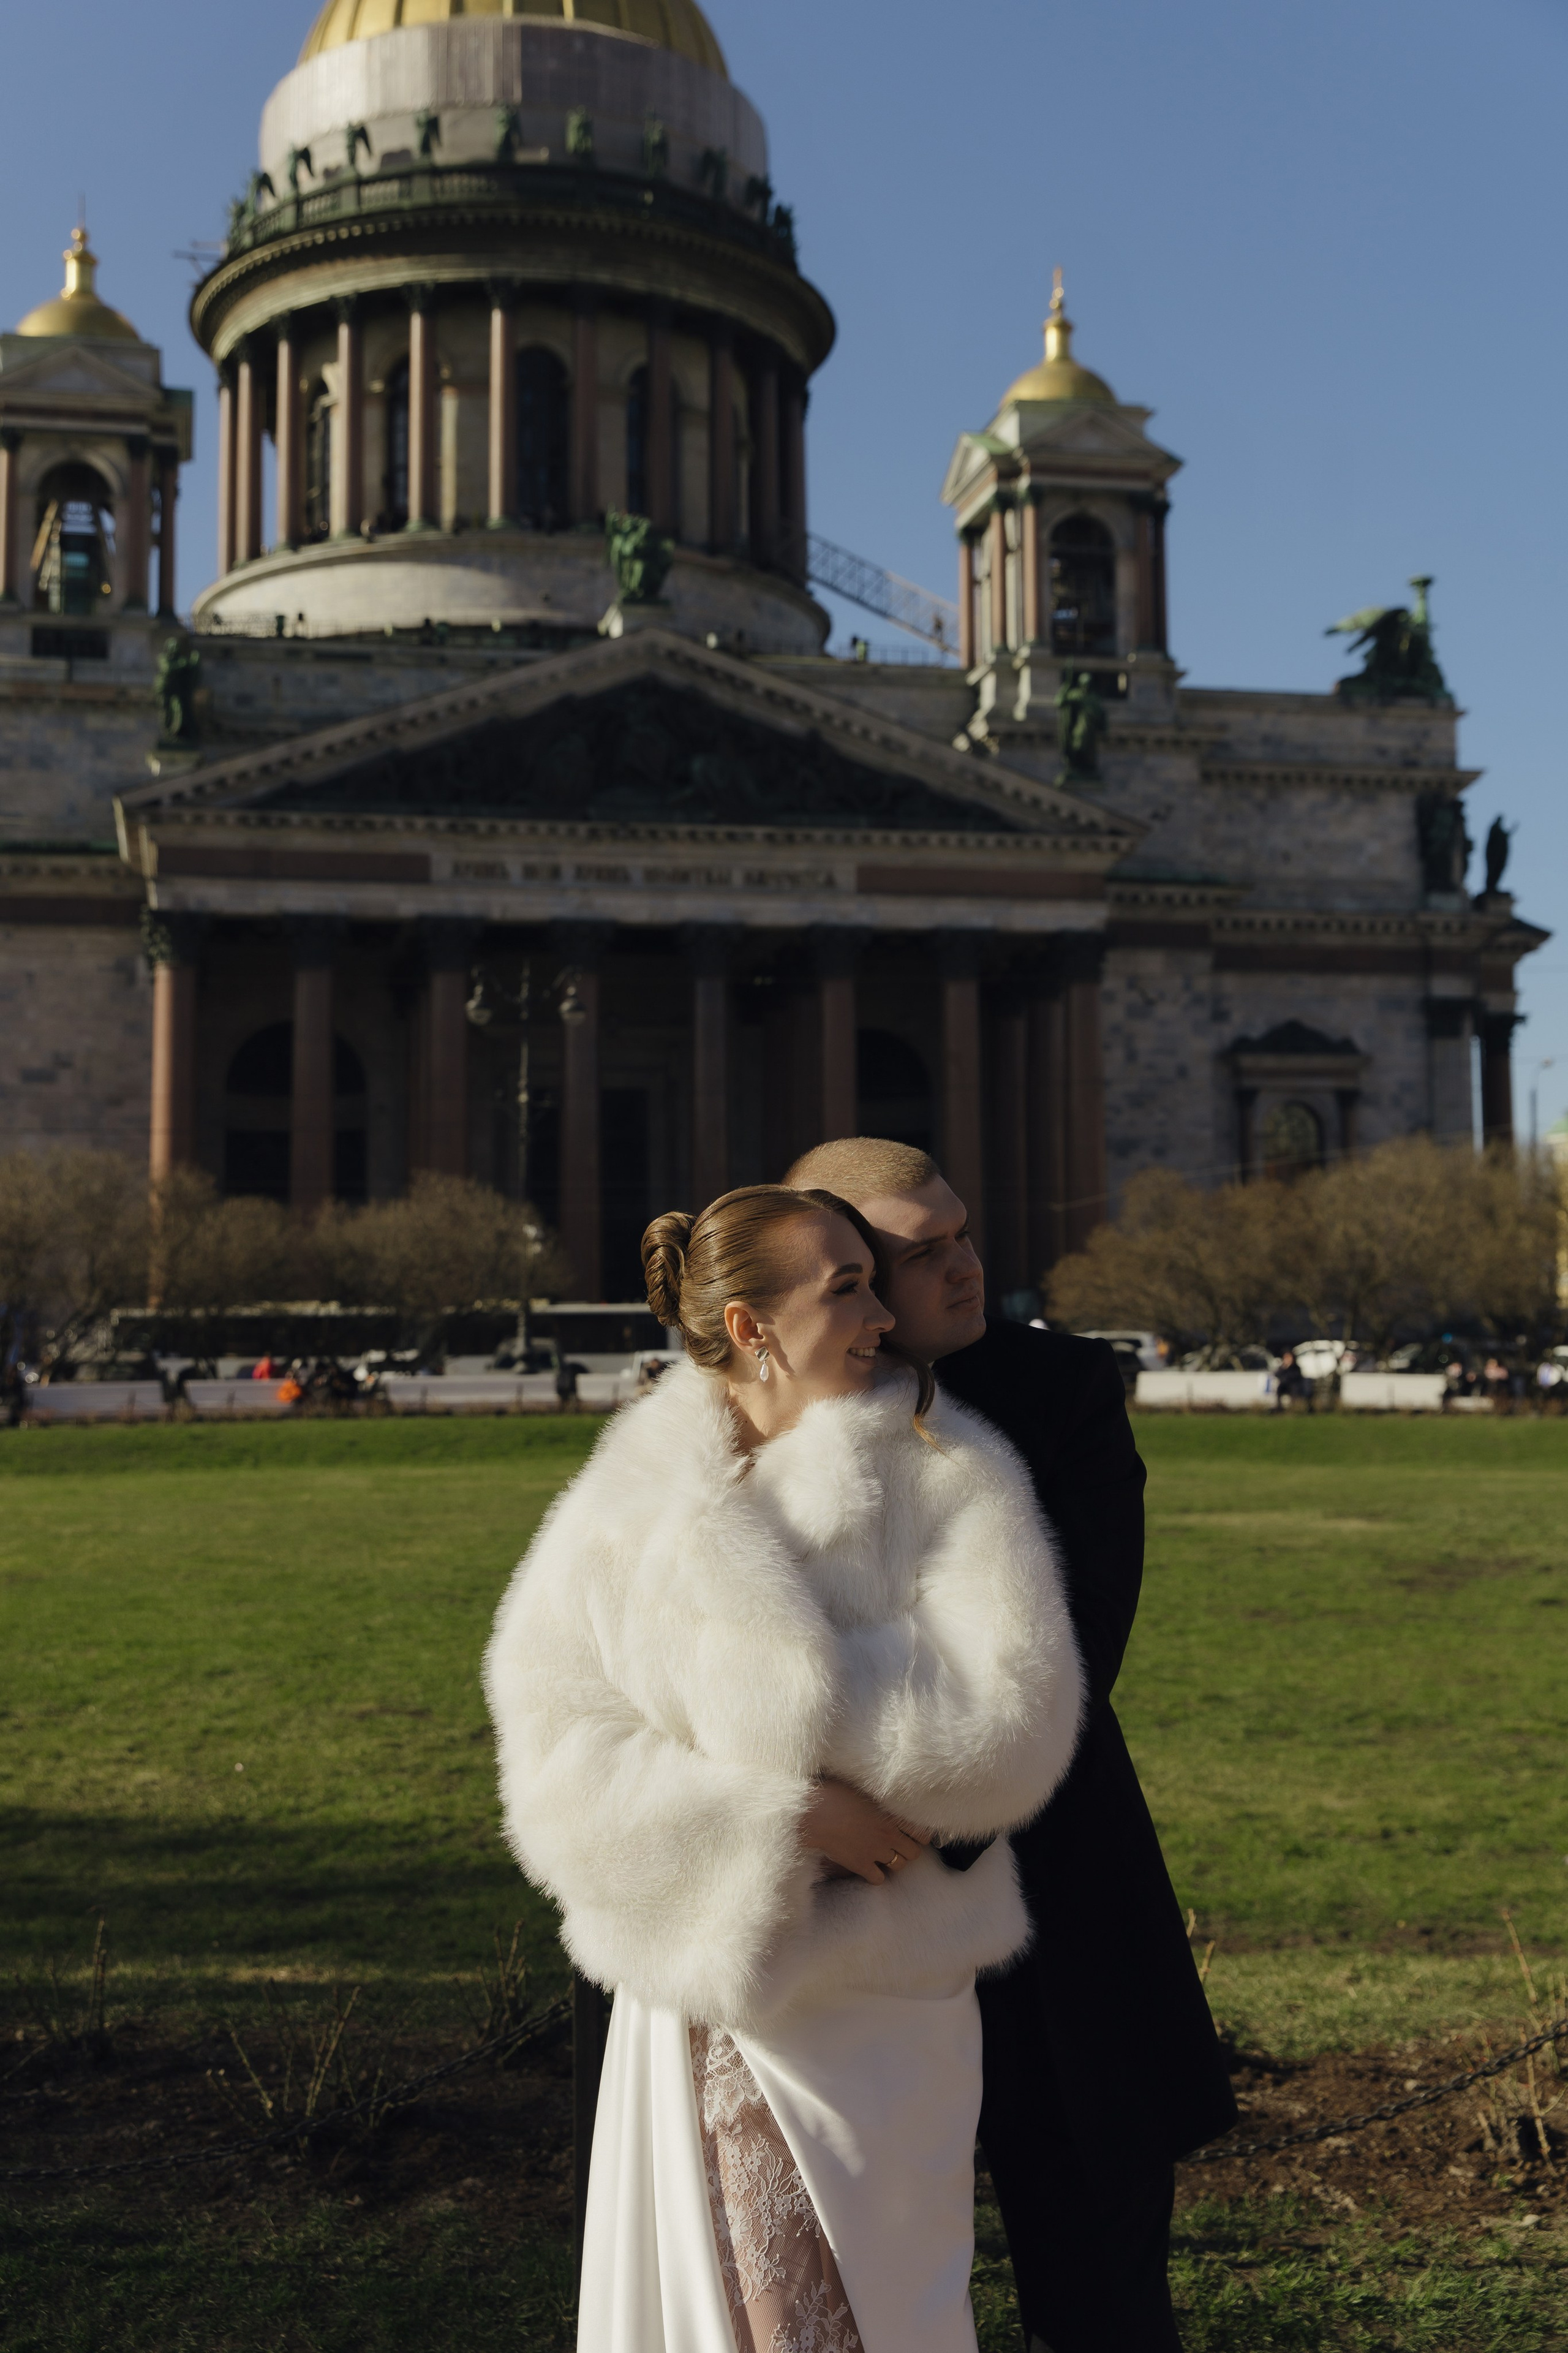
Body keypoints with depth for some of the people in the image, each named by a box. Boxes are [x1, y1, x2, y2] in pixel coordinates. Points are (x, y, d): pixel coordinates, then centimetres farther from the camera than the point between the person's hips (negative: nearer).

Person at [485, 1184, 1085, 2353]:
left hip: (875, 2004, -2)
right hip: (701, 2004, 2)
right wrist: (786, 1813, -18)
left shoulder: (944, 1476, -5)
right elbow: (561, 1759, -8)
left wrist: (784, 1686, -14)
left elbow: (1008, 1724, -16)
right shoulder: (632, 1504, -2)